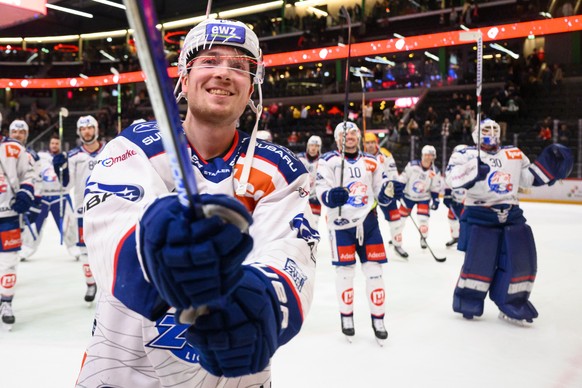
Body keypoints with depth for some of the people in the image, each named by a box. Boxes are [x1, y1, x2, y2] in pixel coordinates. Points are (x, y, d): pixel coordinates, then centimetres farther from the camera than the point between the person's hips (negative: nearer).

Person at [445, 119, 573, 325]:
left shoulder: (514, 154, 15)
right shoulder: (466, 154, -1)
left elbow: (529, 178, 20)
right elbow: (452, 177, -16)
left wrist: (547, 164, 7)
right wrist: (474, 170, -32)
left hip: (511, 214, 5)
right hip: (480, 215, -5)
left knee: (523, 259, 2)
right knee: (479, 261, -11)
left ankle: (511, 305, 16)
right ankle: (468, 301, 9)